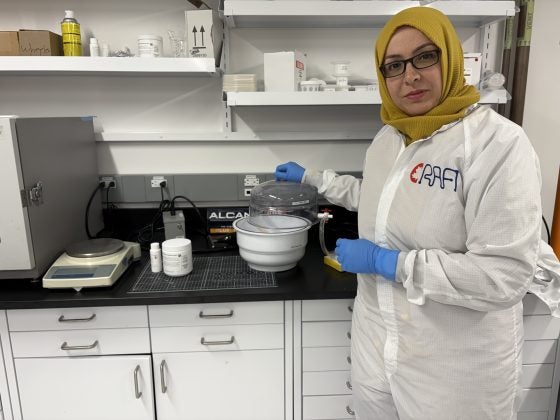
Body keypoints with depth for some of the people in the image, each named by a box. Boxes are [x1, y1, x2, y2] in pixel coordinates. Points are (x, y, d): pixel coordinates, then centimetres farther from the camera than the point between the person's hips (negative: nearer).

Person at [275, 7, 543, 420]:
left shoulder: (498, 143, -19)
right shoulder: (388, 137, 3)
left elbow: (505, 275, -23)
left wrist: (387, 262, -22)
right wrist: (309, 177, 25)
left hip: (457, 365, -6)